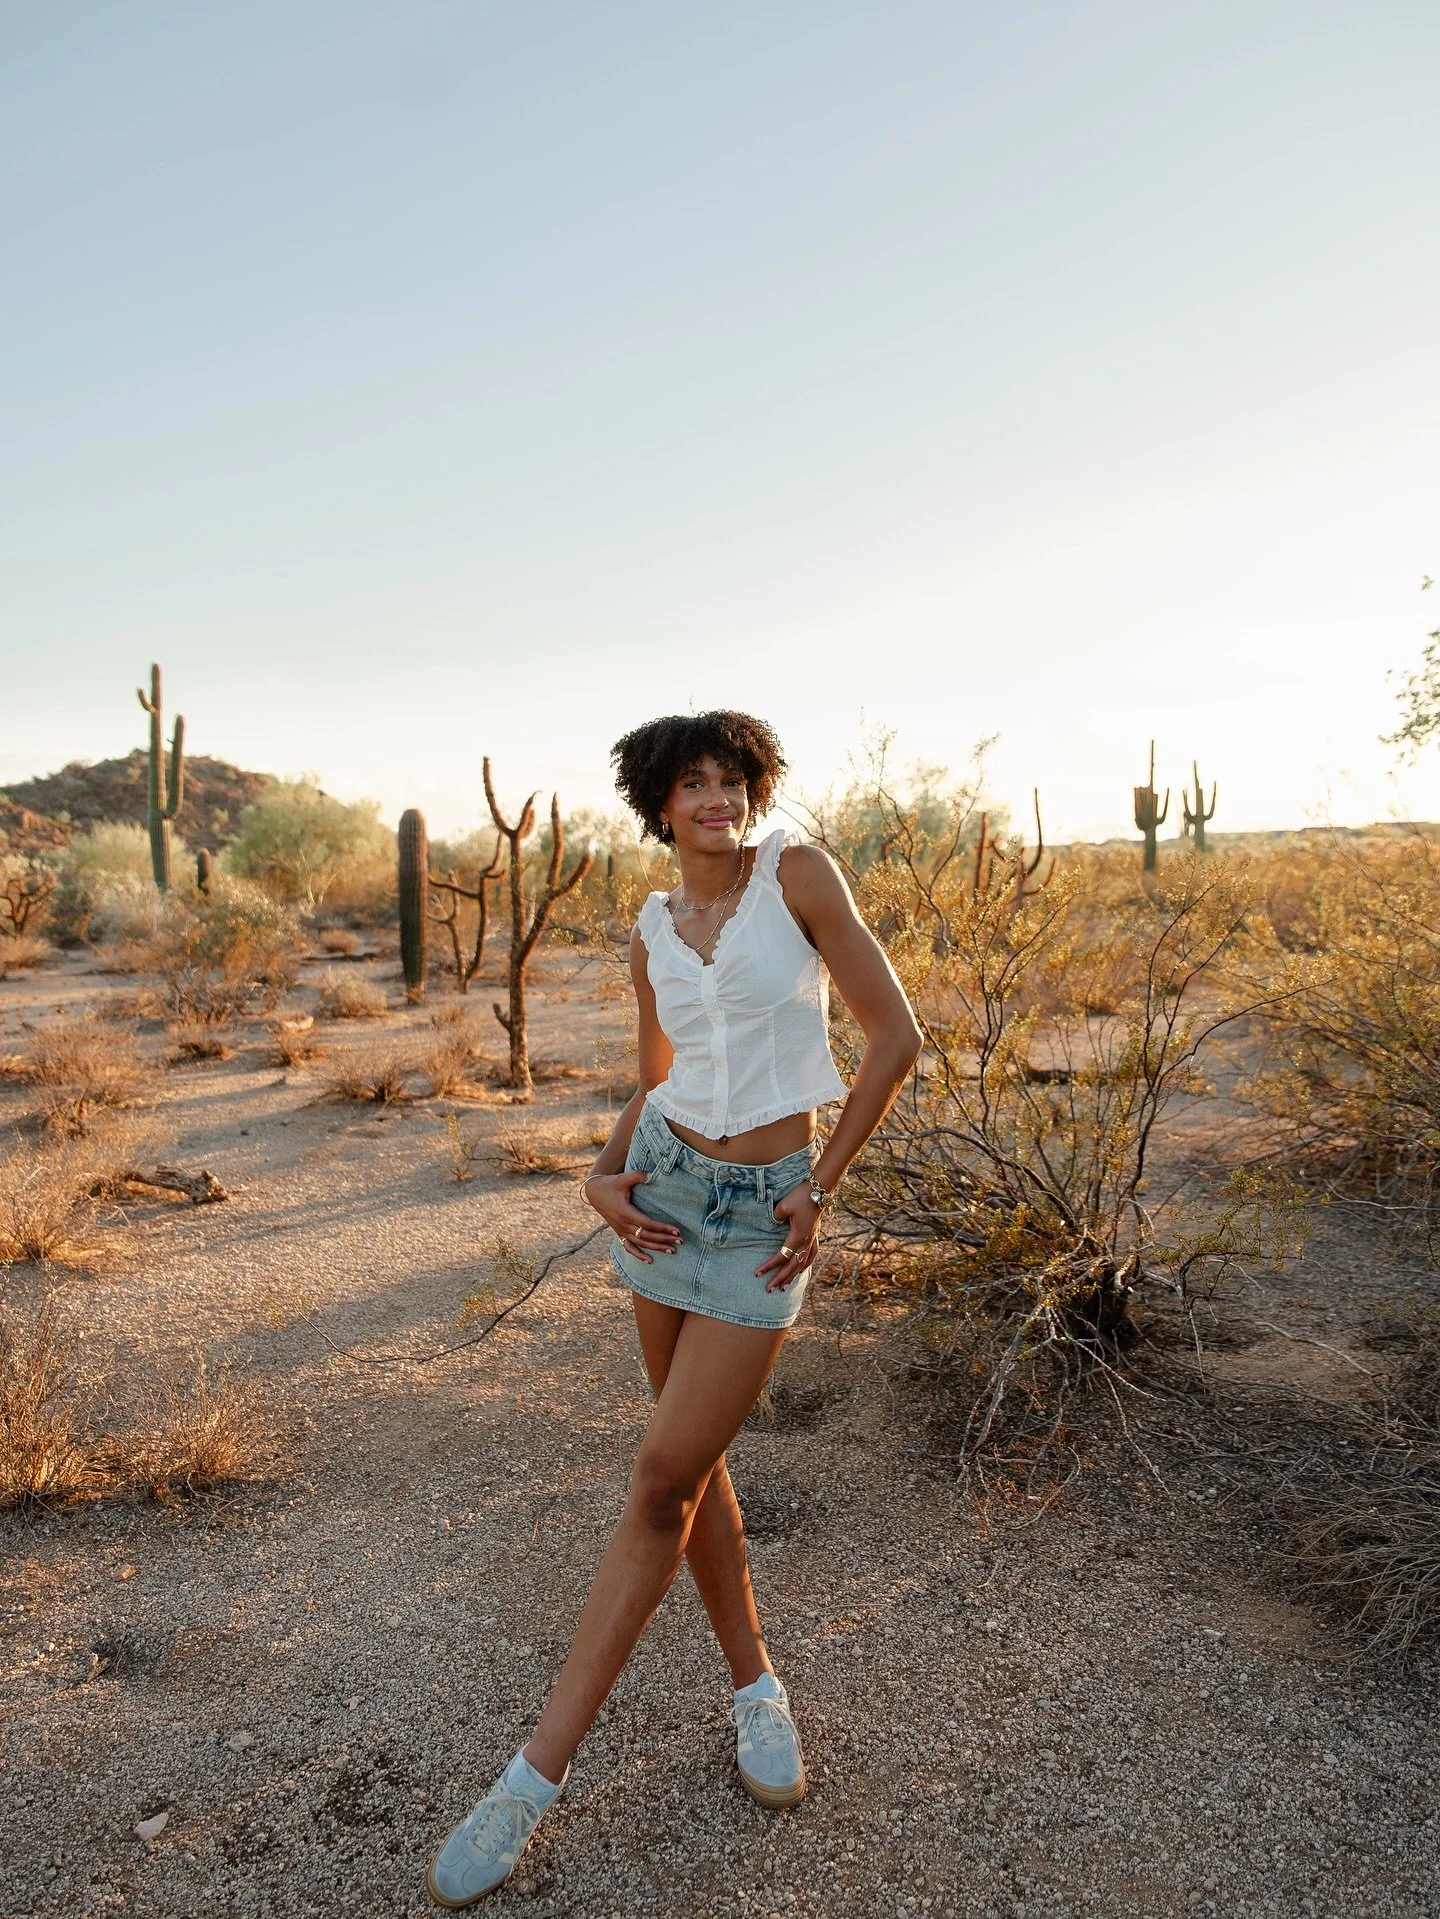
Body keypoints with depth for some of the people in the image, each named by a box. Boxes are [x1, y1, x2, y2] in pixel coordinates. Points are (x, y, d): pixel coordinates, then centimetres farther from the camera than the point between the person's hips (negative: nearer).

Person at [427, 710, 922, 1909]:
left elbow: (896, 1033, -9)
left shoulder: (799, 872, -8)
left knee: (663, 1481, -4)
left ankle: (535, 1779, 7)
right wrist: (605, 1173, -3)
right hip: (667, 1188, 5)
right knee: (696, 1464, 12)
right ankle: (754, 1684, 34)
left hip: (762, 1215, -5)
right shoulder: (654, 933, 5)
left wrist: (818, 1188, -9)